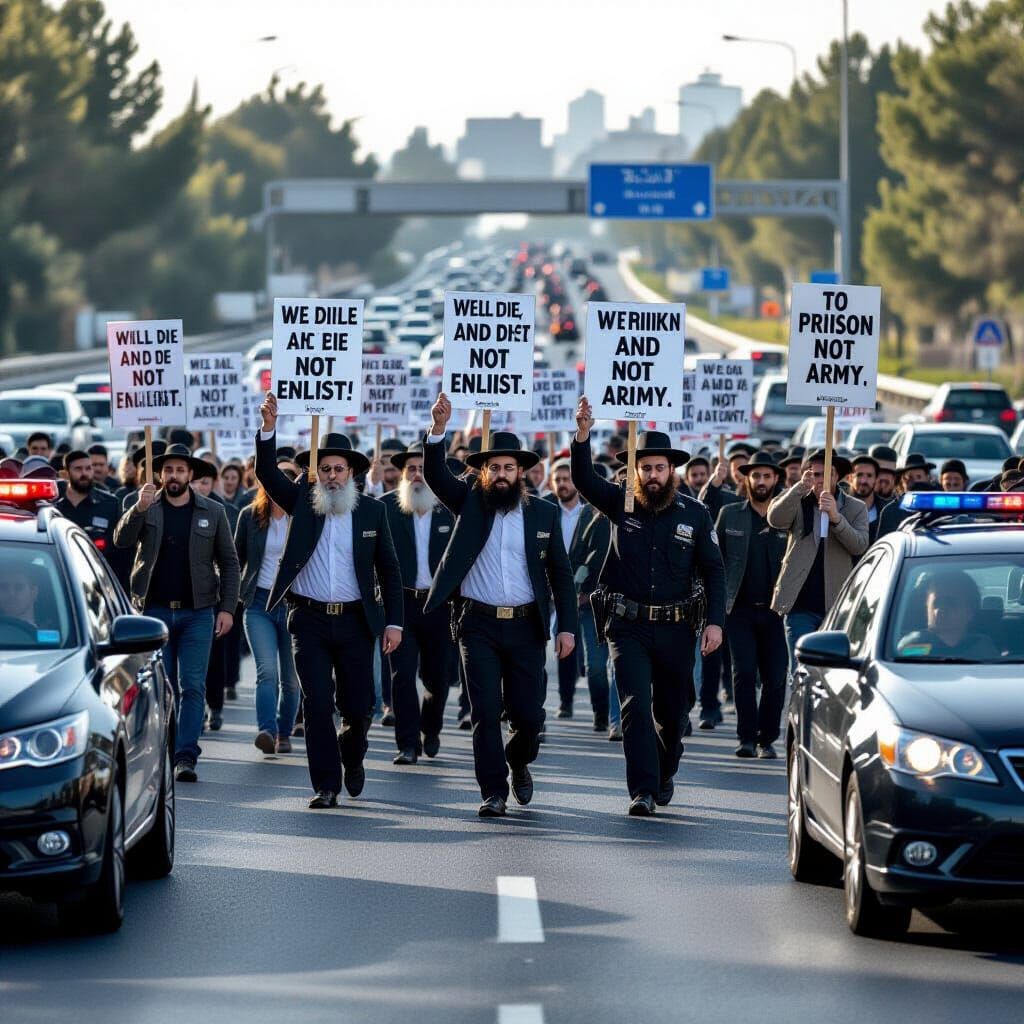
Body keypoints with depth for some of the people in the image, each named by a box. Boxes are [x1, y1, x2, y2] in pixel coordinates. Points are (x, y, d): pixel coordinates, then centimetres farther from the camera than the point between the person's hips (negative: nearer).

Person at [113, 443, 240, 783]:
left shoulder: (212, 512, 5)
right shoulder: (146, 508, 6)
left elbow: (229, 563, 6)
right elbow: (121, 540, -10)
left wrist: (227, 607, -3)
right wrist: (139, 509, -25)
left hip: (197, 612, -1)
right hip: (154, 610, 1)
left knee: (192, 687, -7)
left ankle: (186, 756, -8)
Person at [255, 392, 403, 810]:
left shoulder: (371, 510, 4)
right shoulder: (302, 500, 4)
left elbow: (388, 568, 6)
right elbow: (267, 472, -10)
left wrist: (393, 622, 0)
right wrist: (269, 427, -26)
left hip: (355, 621, 0)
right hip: (309, 619, 0)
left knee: (358, 707, 2)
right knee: (316, 704, -6)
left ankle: (352, 758, 34)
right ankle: (325, 785, 2)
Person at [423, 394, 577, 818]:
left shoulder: (543, 514, 7)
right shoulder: (470, 503, 6)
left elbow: (561, 573, 7)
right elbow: (435, 474, -10)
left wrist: (567, 625, -2)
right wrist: (438, 428, -26)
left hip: (526, 627, 1)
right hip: (478, 625, -1)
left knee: (529, 713, 2)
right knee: (485, 711, -6)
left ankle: (519, 762, 33)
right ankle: (493, 791, 2)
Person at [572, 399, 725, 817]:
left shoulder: (694, 514, 2)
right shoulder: (621, 504, 2)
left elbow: (714, 570, 4)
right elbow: (583, 479, -12)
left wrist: (715, 621, -6)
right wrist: (583, 435, -28)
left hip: (675, 628, 1)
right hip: (629, 625, -1)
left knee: (671, 711, 12)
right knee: (635, 706, -13)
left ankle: (664, 775, 36)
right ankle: (643, 790, -14)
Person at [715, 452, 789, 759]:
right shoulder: (729, 515, 7)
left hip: (774, 611, 0)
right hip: (740, 609, 0)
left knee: (775, 678, -1)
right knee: (744, 673, -10)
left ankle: (767, 739, 10)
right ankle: (747, 737, -4)